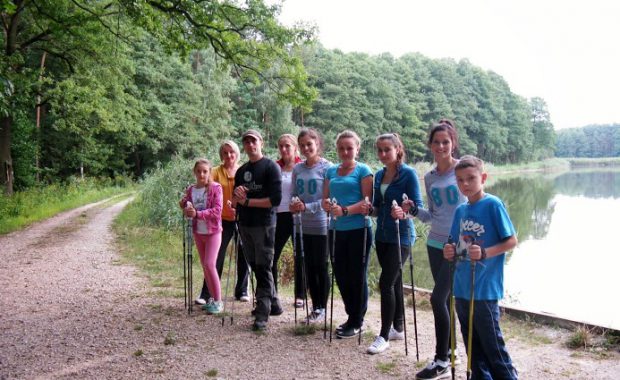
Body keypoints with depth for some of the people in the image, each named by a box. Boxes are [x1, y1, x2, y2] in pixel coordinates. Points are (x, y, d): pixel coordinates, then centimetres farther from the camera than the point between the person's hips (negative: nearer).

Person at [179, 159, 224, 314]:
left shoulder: (215, 188, -11)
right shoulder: (190, 190, 4)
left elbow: (217, 211, -18)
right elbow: (189, 213, 9)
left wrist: (197, 213, -26)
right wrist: (185, 207, -13)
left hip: (213, 232, -6)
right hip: (198, 232, 6)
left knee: (210, 265, -12)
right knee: (204, 266, 10)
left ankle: (218, 301, -1)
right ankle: (213, 298, 21)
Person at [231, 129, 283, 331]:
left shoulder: (271, 167, -6)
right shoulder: (241, 171, 15)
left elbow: (275, 199, -15)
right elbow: (235, 201, 17)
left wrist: (247, 201, -13)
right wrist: (236, 195, -7)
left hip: (264, 225, -7)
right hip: (245, 225, 7)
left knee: (263, 268, -6)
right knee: (256, 267, 11)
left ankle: (262, 314, -4)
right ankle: (273, 303, 24)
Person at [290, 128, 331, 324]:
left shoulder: (327, 167, -9)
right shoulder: (297, 169, 7)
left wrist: (307, 207, -20)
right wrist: (294, 206, -7)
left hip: (321, 226, -5)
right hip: (303, 226, 5)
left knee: (321, 267, 4)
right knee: (309, 267, 11)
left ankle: (322, 308, 18)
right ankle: (315, 306, 23)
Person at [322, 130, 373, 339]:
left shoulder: (363, 170, -4)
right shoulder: (331, 171, 12)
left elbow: (367, 202, -12)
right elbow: (325, 199, 9)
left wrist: (344, 210, -23)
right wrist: (329, 206, -14)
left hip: (358, 230, -6)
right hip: (338, 230, 6)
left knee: (357, 275, 4)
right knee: (340, 274, 12)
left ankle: (357, 322, 17)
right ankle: (351, 316, 29)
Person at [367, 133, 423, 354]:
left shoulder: (408, 174, -10)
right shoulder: (379, 175, 10)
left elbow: (417, 206, -14)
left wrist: (403, 213, -34)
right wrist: (369, 208, -6)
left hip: (401, 236, -7)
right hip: (382, 235, 7)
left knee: (386, 282, -11)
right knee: (394, 282, 15)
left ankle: (384, 336, -2)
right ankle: (398, 328, 27)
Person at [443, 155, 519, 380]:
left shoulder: (493, 205, -9)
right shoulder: (460, 210, 10)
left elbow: (511, 241, -11)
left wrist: (485, 253, -23)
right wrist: (450, 252, -4)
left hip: (485, 289, -7)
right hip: (462, 288, 7)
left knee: (492, 345, 1)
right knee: (473, 346, 16)